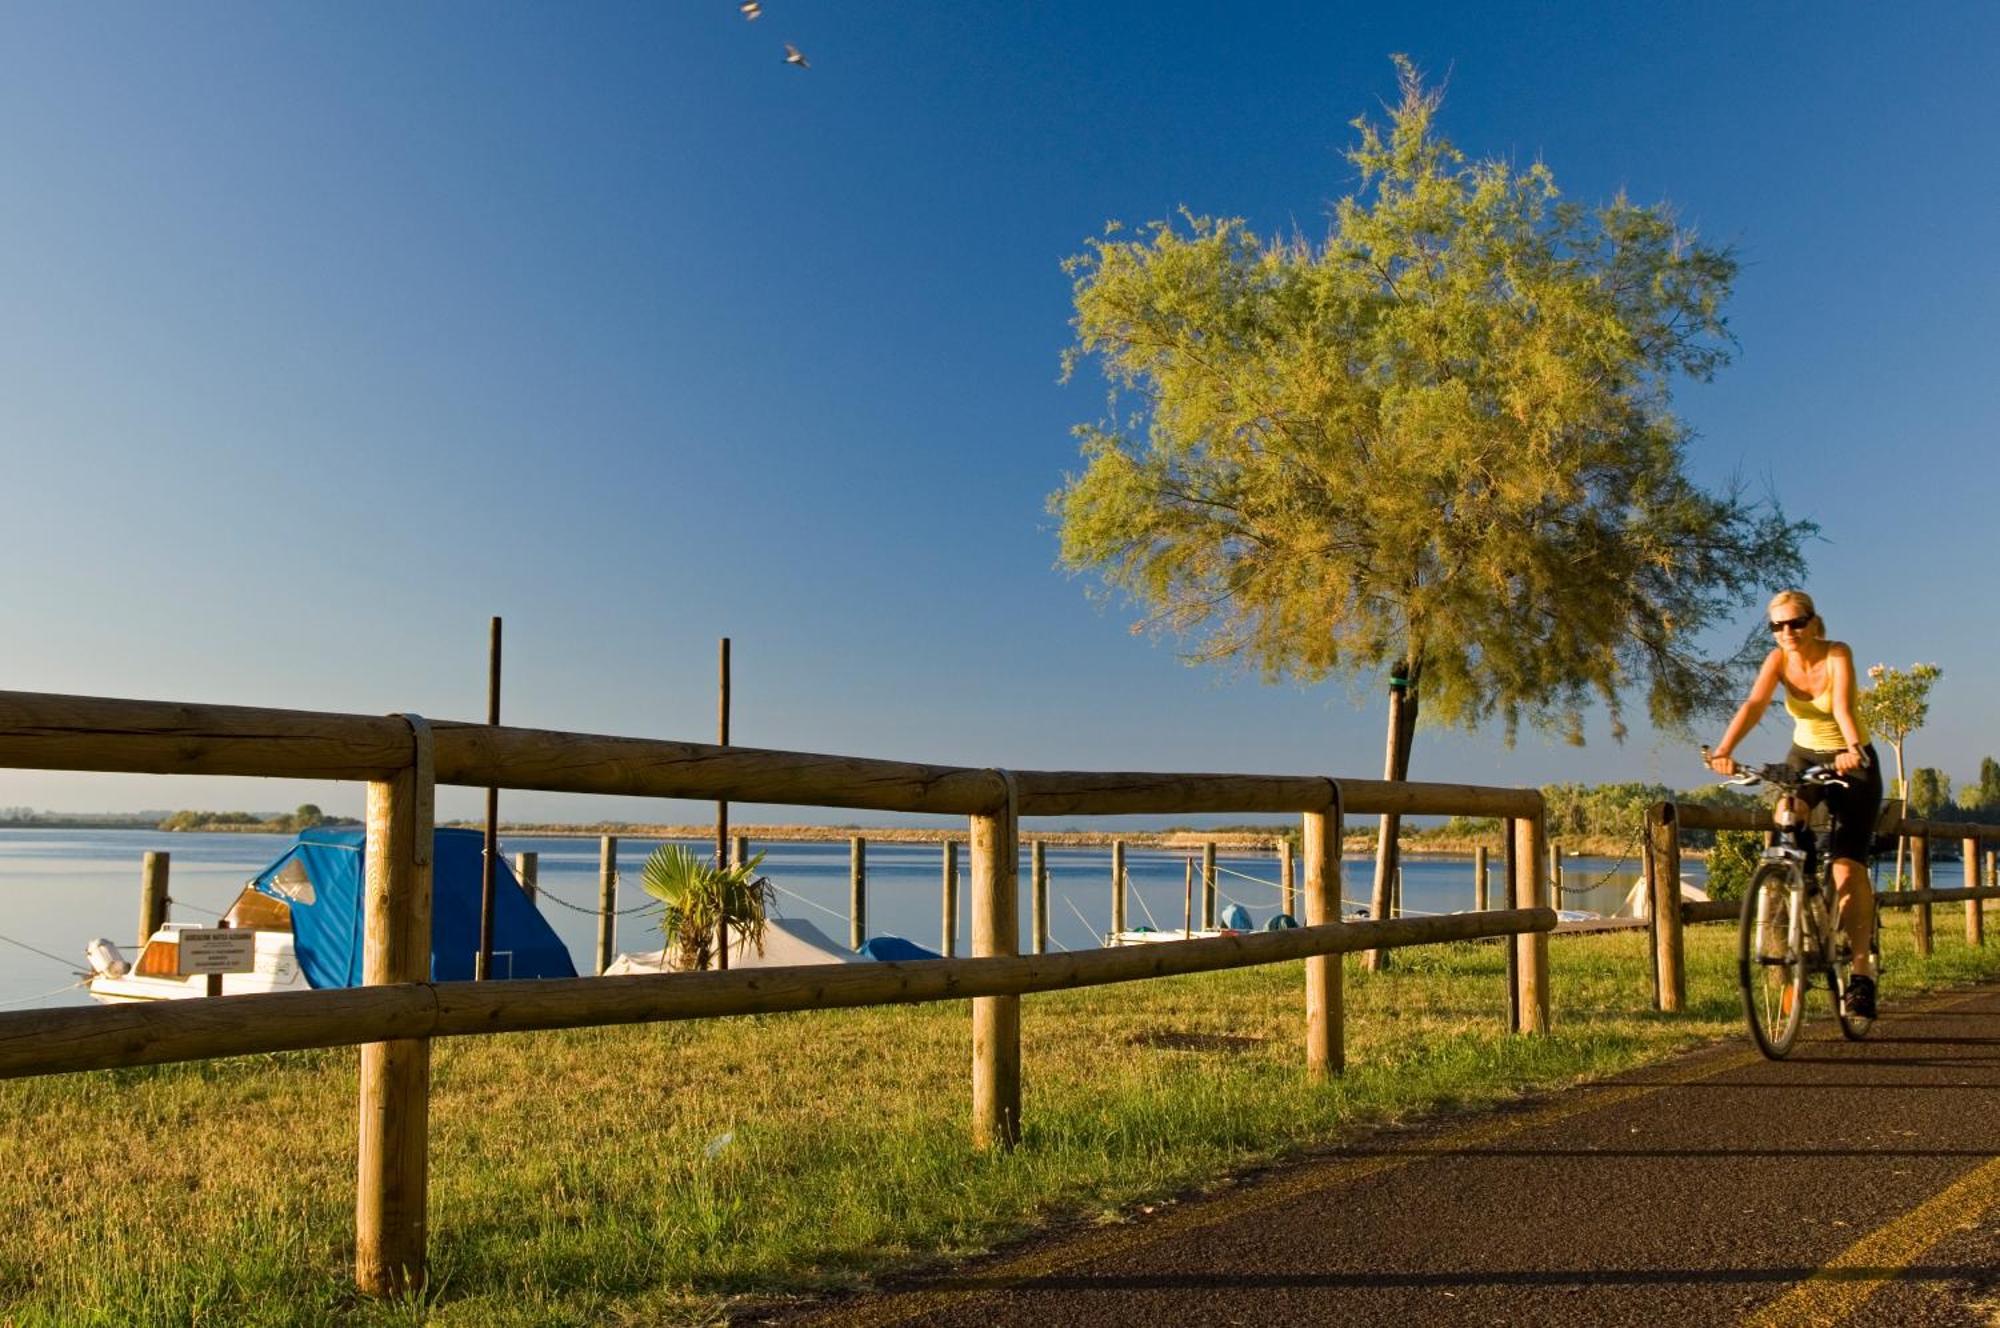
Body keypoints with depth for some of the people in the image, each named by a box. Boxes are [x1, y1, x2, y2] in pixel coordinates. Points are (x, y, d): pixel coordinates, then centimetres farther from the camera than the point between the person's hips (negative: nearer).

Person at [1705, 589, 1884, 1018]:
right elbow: (1753, 704, -27)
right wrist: (1724, 750, -43)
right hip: (1804, 756, 4)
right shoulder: (1779, 659, -11)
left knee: (1848, 868, -14)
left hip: (1851, 763, -3)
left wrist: (1853, 750, -56)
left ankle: (1862, 971, -4)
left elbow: (1842, 706, -37)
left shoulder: (1838, 654, -19)